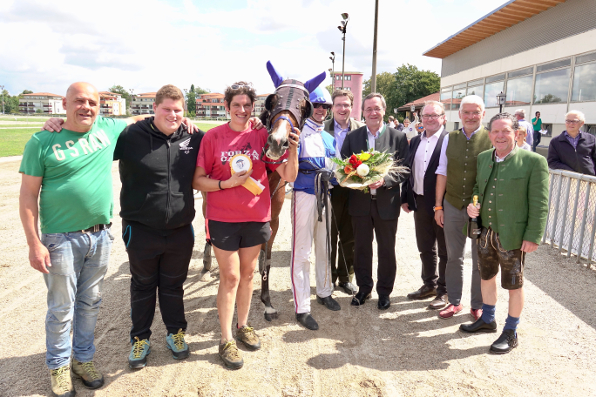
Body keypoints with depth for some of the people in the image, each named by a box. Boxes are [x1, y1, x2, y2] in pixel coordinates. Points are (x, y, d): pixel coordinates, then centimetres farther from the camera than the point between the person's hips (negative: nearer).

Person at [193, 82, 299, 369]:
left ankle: (243, 326, 35)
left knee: (247, 273, 16)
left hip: (256, 217, 3)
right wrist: (227, 183, -17)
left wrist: (293, 148, -18)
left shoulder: (263, 135, 0)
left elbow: (289, 176, -3)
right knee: (230, 277, 4)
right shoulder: (213, 136, -4)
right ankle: (226, 340, 19)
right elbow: (198, 180, -4)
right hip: (223, 218, -2)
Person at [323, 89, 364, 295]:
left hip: (353, 191, 1)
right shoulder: (322, 128, -2)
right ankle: (328, 277, 27)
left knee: (349, 238, 13)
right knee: (329, 237, 11)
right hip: (329, 189, -1)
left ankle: (345, 277, 29)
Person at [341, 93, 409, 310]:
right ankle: (364, 288, 31)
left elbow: (404, 170, -5)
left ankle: (384, 291, 28)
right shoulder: (352, 137, 5)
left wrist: (384, 179, -21)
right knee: (361, 248, 13)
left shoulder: (398, 137, -2)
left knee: (386, 249, 11)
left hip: (386, 202, -2)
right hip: (360, 201, 2)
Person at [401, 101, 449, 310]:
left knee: (444, 251, 8)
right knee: (425, 248, 18)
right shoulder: (415, 141, 11)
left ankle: (444, 291, 21)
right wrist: (405, 197, 9)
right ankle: (429, 285, 33)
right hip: (420, 203, 7)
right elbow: (407, 170, 14)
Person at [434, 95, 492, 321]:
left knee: (480, 260, 11)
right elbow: (442, 174, 5)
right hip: (453, 206, 3)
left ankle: (478, 305, 29)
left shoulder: (492, 140, -6)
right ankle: (454, 302, 30)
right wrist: (438, 206, 4)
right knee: (453, 257, 13)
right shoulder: (449, 139, 3)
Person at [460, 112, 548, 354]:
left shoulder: (533, 161, -12)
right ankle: (487, 320, 42)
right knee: (487, 277, 21)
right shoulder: (482, 158, 5)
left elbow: (539, 204, -12)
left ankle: (510, 333, 28)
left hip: (513, 236, -6)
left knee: (513, 285, 10)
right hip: (485, 233, 6)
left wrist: (533, 236, -15)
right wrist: (472, 204, -3)